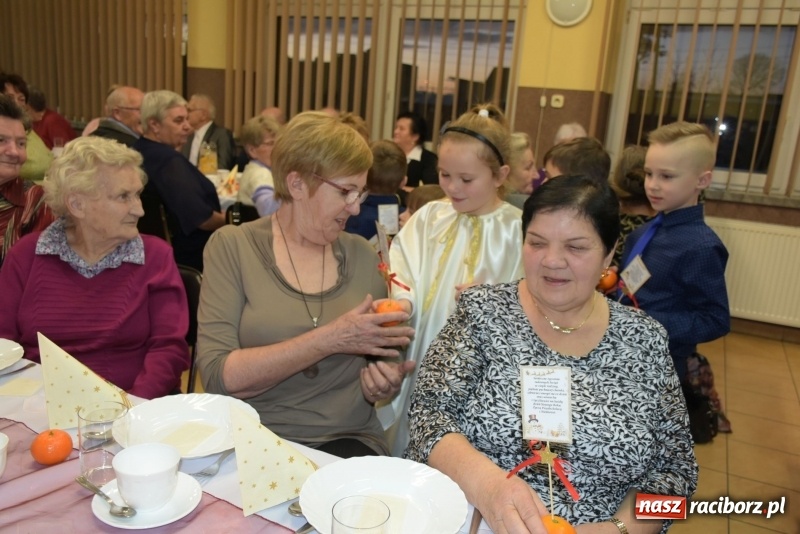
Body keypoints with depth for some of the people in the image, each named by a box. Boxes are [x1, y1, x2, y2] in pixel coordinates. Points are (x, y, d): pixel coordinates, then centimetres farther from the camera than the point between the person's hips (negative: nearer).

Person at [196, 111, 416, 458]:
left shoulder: (362, 256, 5)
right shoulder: (232, 246, -4)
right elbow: (217, 376, -12)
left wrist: (384, 383, -5)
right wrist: (329, 339, -20)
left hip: (348, 439, 2)